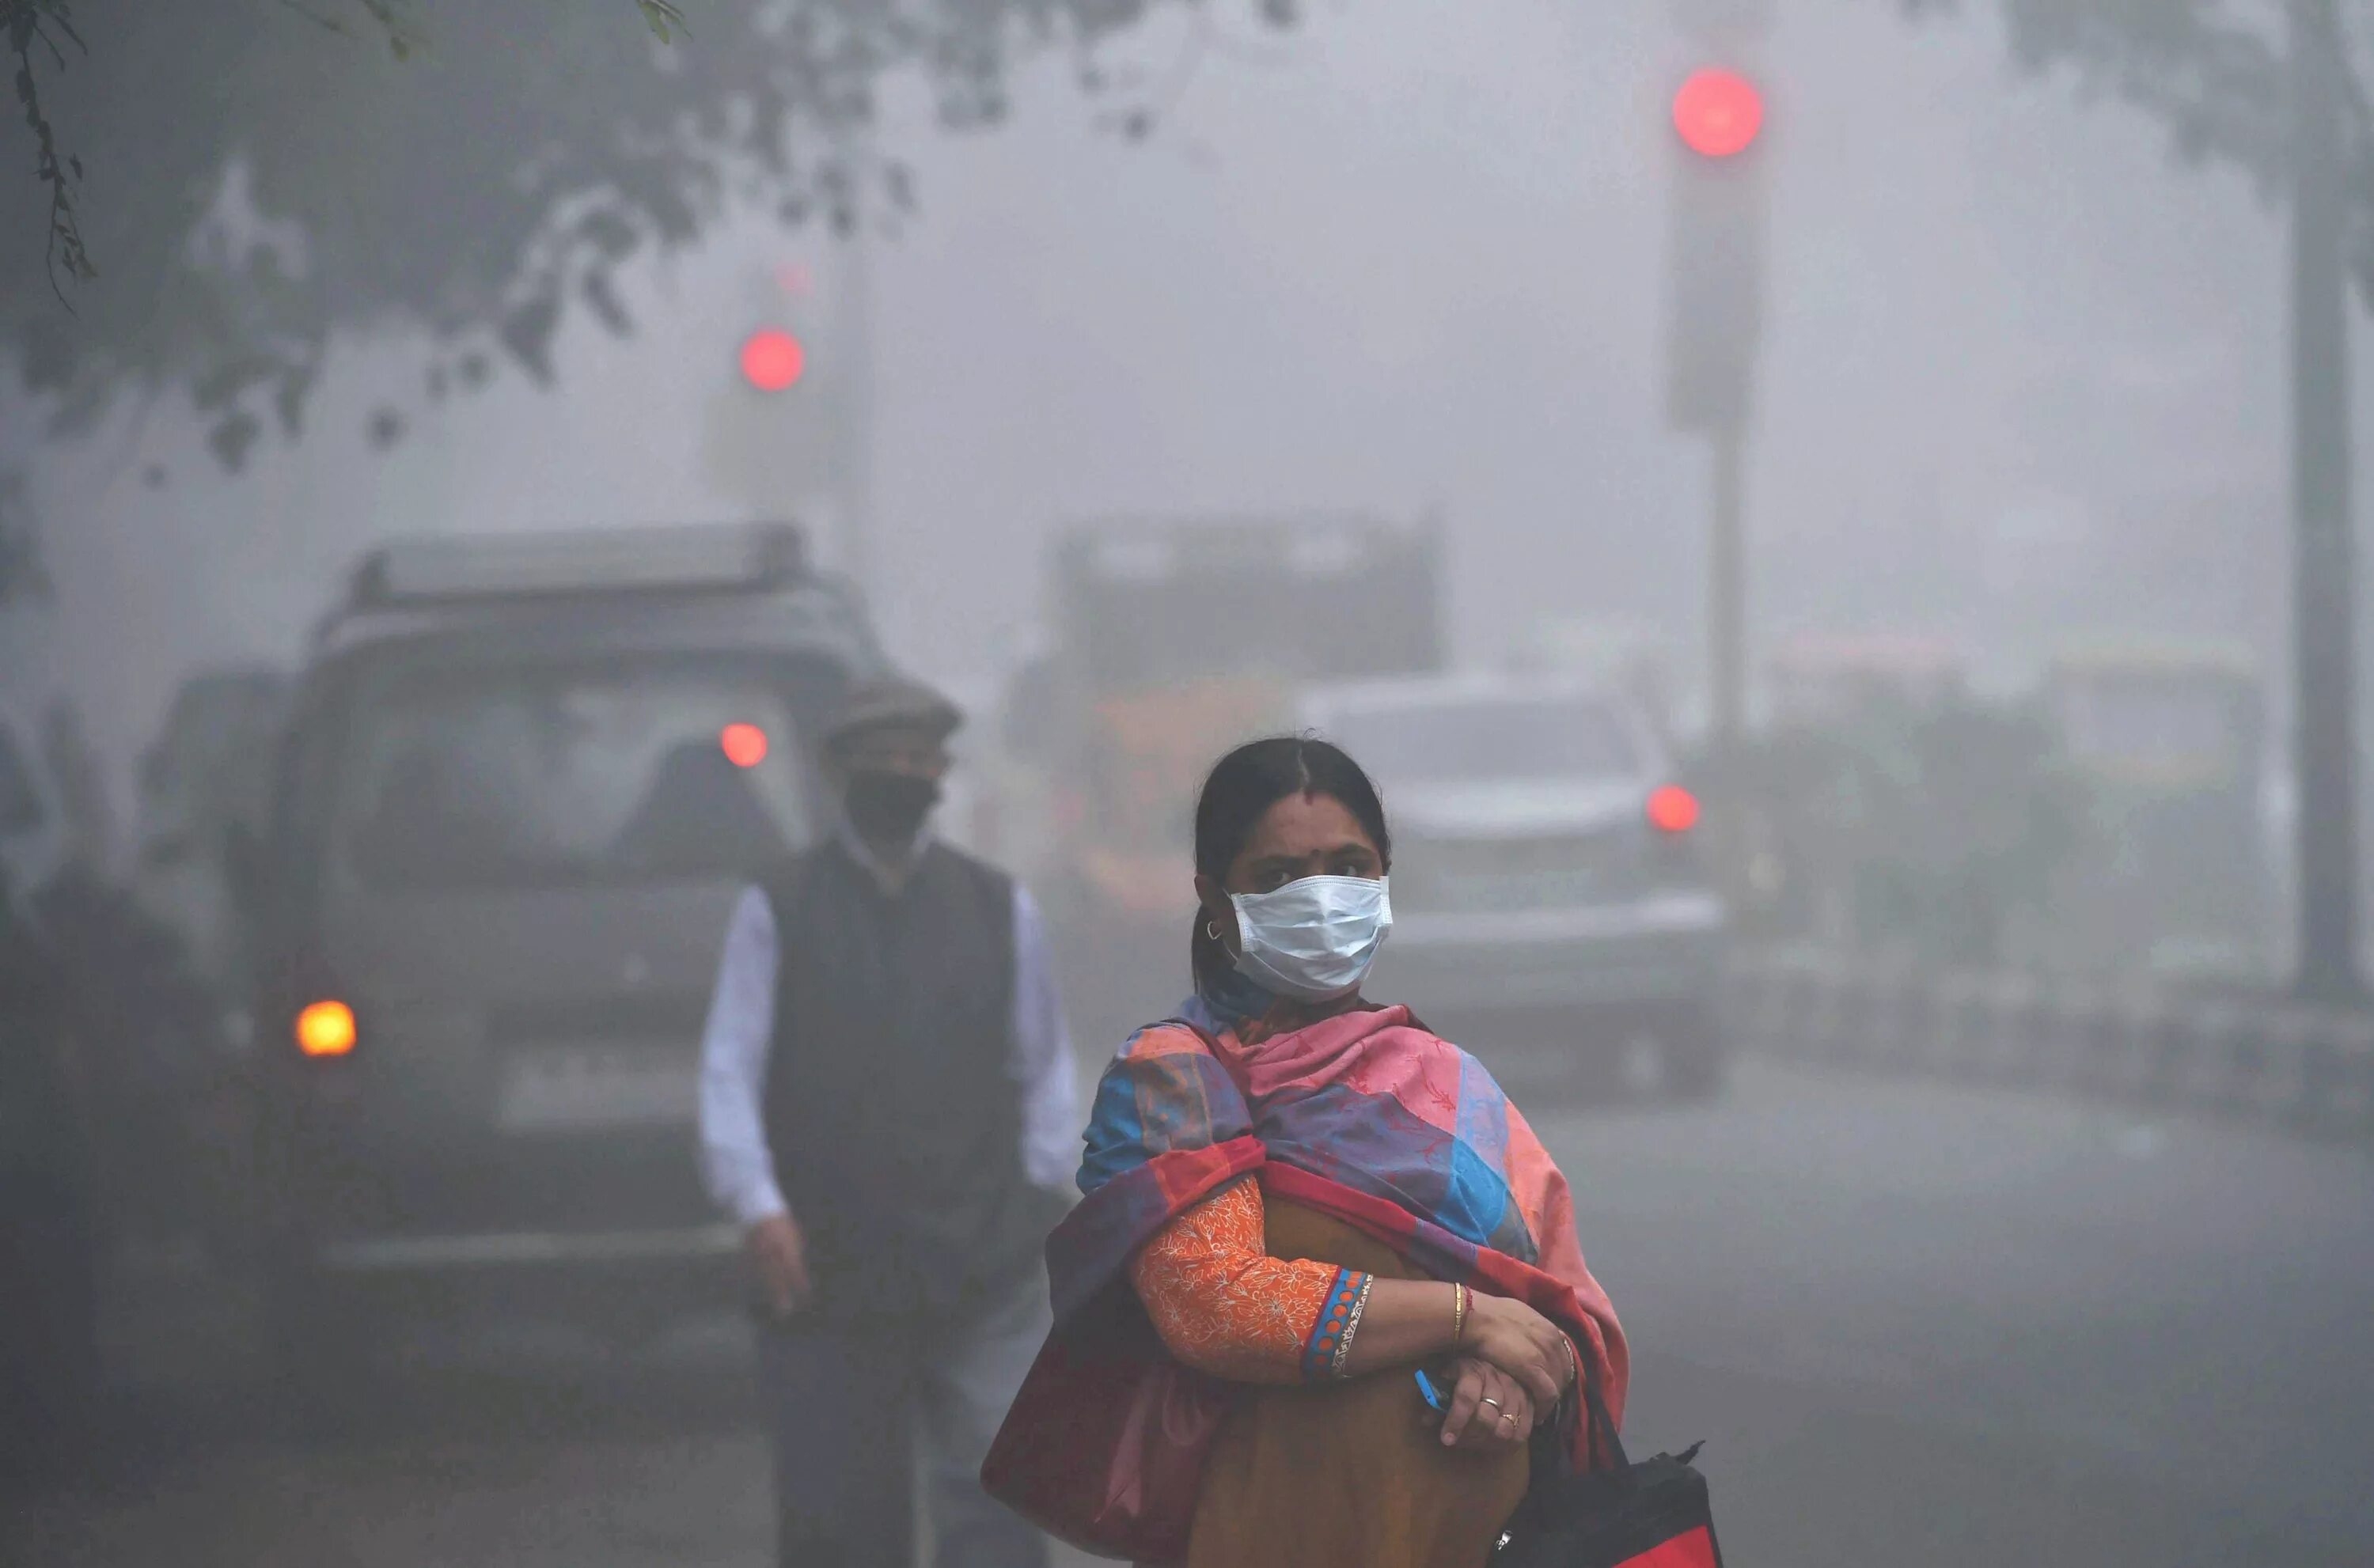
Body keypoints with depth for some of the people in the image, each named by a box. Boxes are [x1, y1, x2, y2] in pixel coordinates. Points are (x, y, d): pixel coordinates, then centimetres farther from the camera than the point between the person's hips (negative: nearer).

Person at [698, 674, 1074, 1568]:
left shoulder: (1001, 912, 10)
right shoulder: (778, 916, 5)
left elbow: (1043, 1067, 13)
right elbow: (730, 1074, -1)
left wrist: (1042, 1189, 1)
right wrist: (758, 1206, -14)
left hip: (982, 1273, 0)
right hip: (829, 1274, 0)